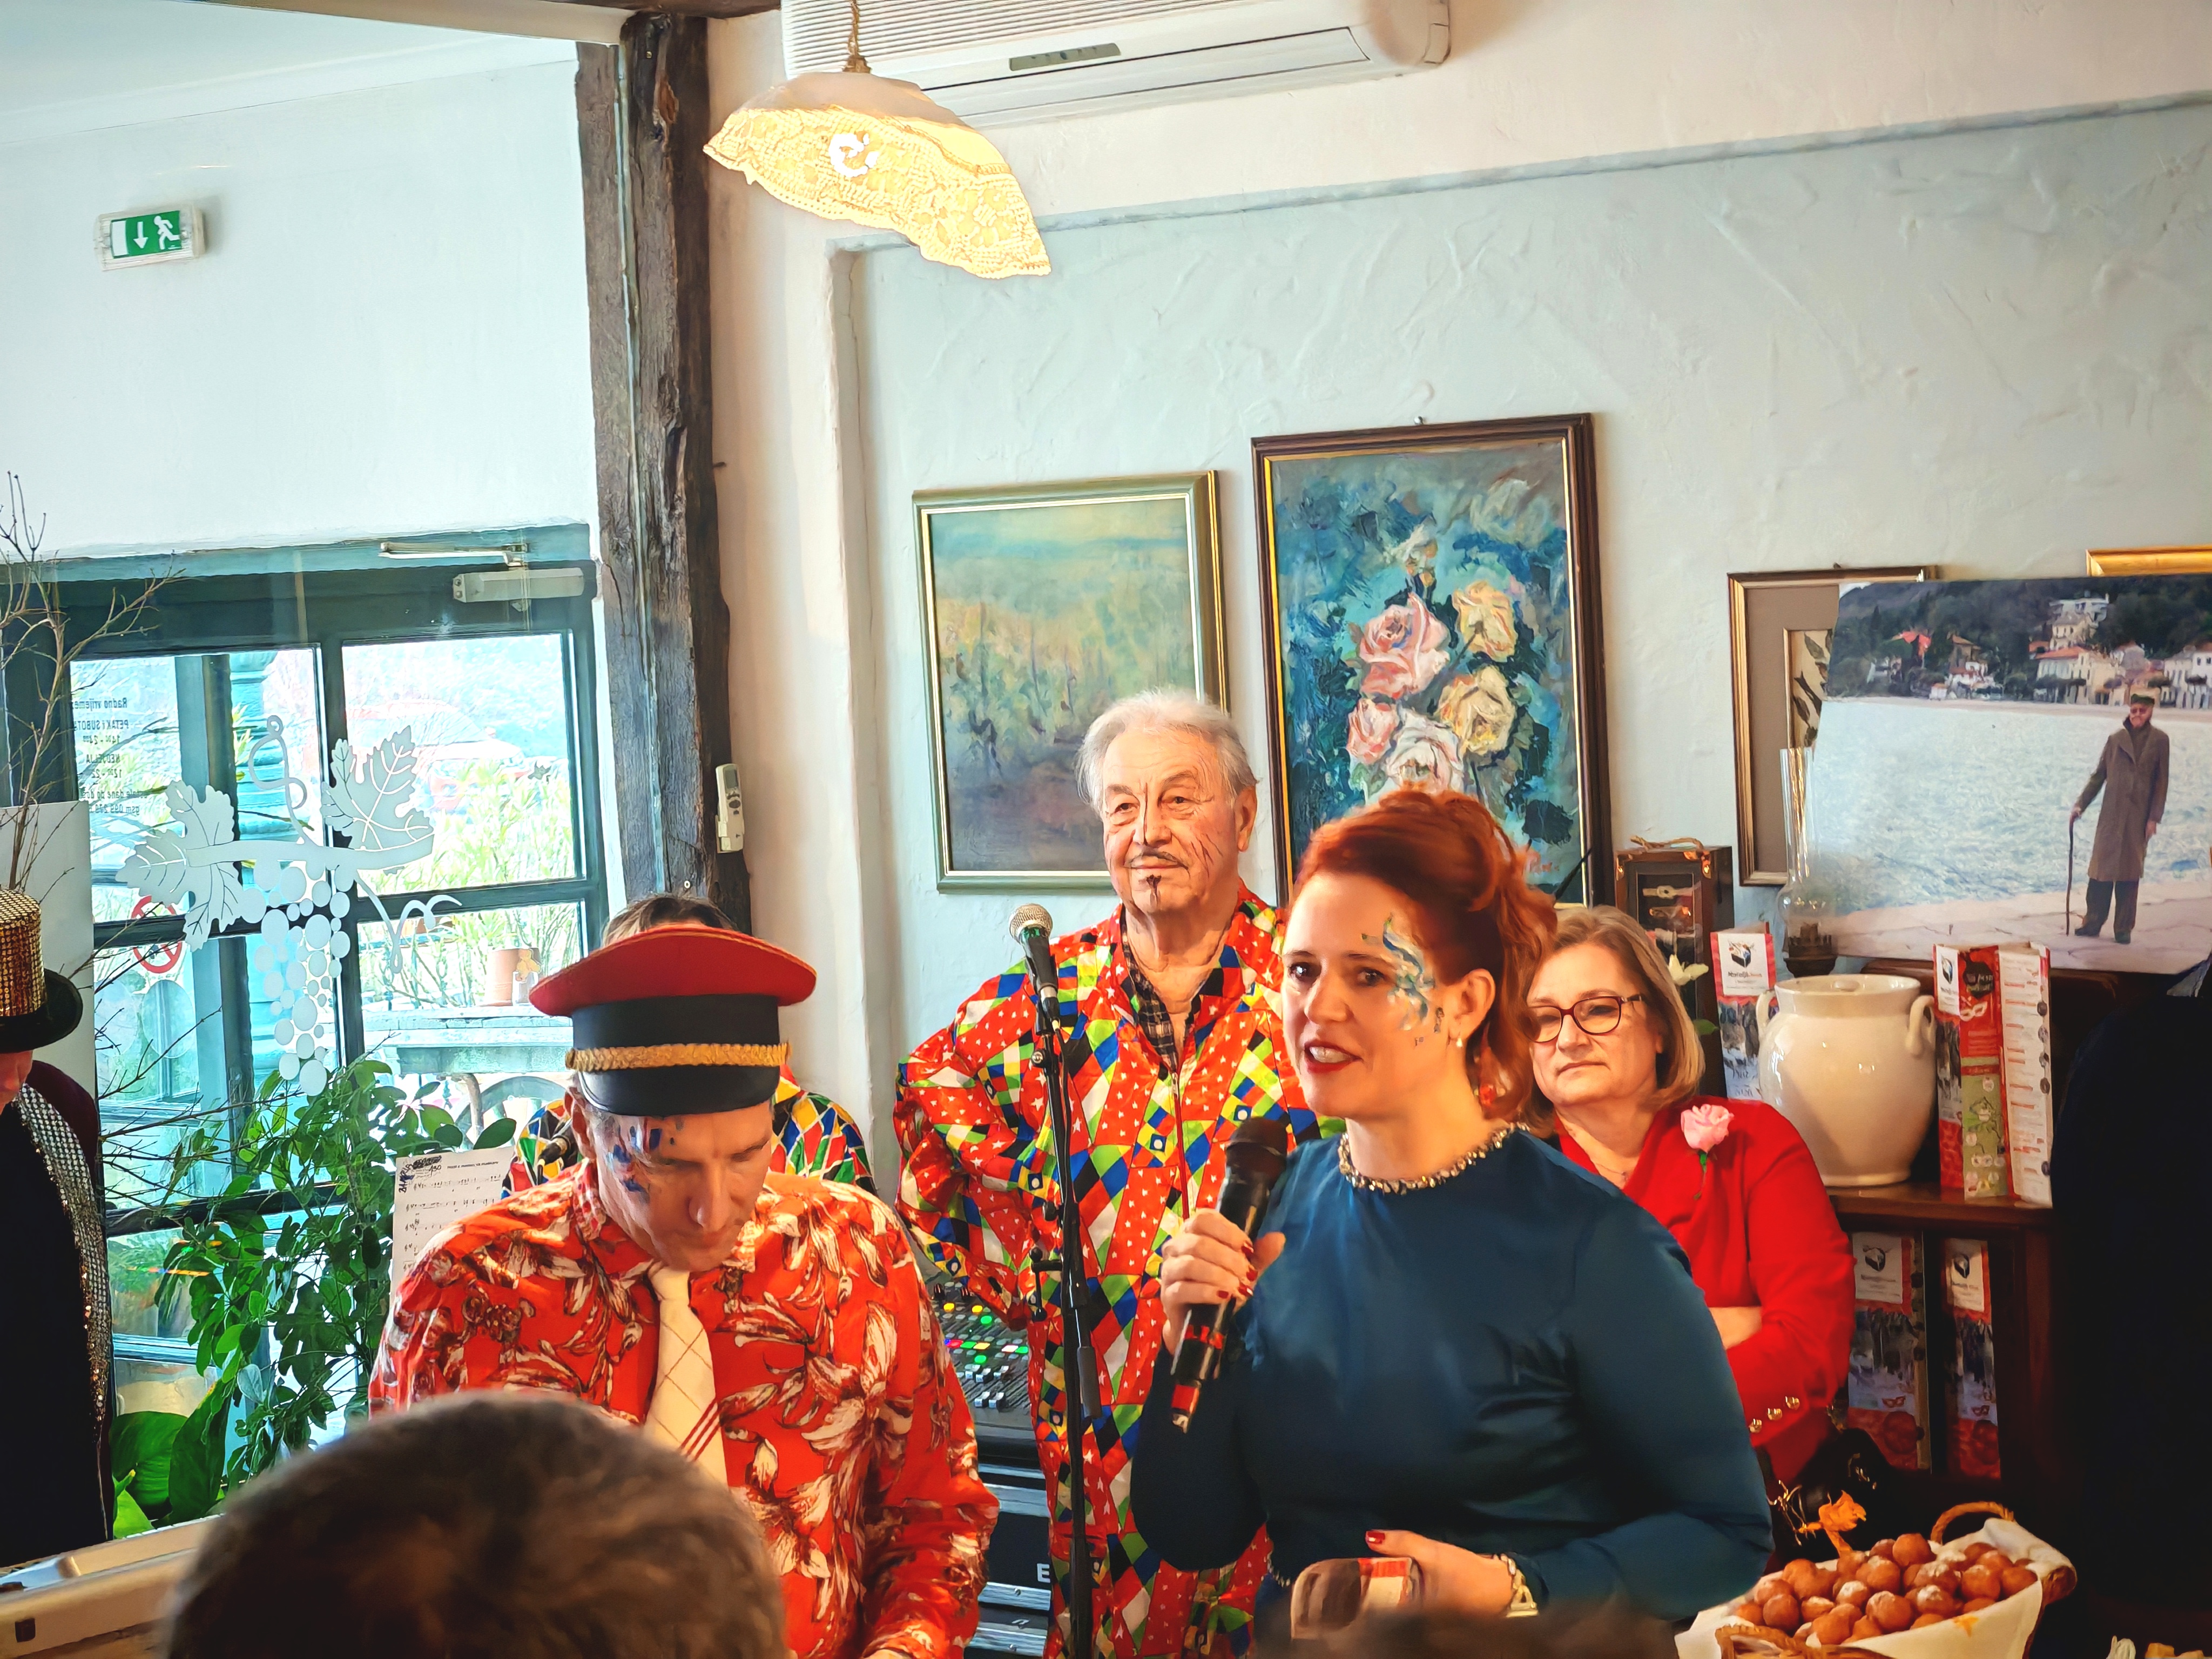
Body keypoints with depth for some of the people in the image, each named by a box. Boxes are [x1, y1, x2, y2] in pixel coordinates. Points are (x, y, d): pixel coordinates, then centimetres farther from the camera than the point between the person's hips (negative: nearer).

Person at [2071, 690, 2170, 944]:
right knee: (2101, 869, 0)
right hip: (2111, 814, 1)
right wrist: (2081, 805, 3)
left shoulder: (2159, 741, 2)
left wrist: (2154, 818, -3)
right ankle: (2092, 923, 8)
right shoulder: (2116, 739, 6)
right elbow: (2099, 776, 9)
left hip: (2139, 817, -1)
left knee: (2129, 874, 3)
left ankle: (2123, 929, 9)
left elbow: (2161, 783, 2)